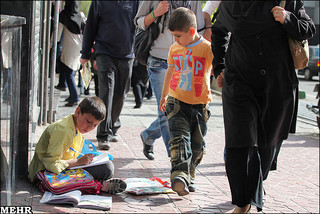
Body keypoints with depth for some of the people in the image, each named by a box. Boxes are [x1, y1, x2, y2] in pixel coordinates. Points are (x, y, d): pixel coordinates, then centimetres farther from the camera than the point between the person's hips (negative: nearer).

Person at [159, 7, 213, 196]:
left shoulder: (206, 47, -7)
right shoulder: (174, 48, 8)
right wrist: (164, 95, 30)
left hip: (200, 104, -2)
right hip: (177, 102, 2)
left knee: (197, 144, 8)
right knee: (180, 138, -16)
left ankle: (190, 176, 25)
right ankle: (179, 175, -27)